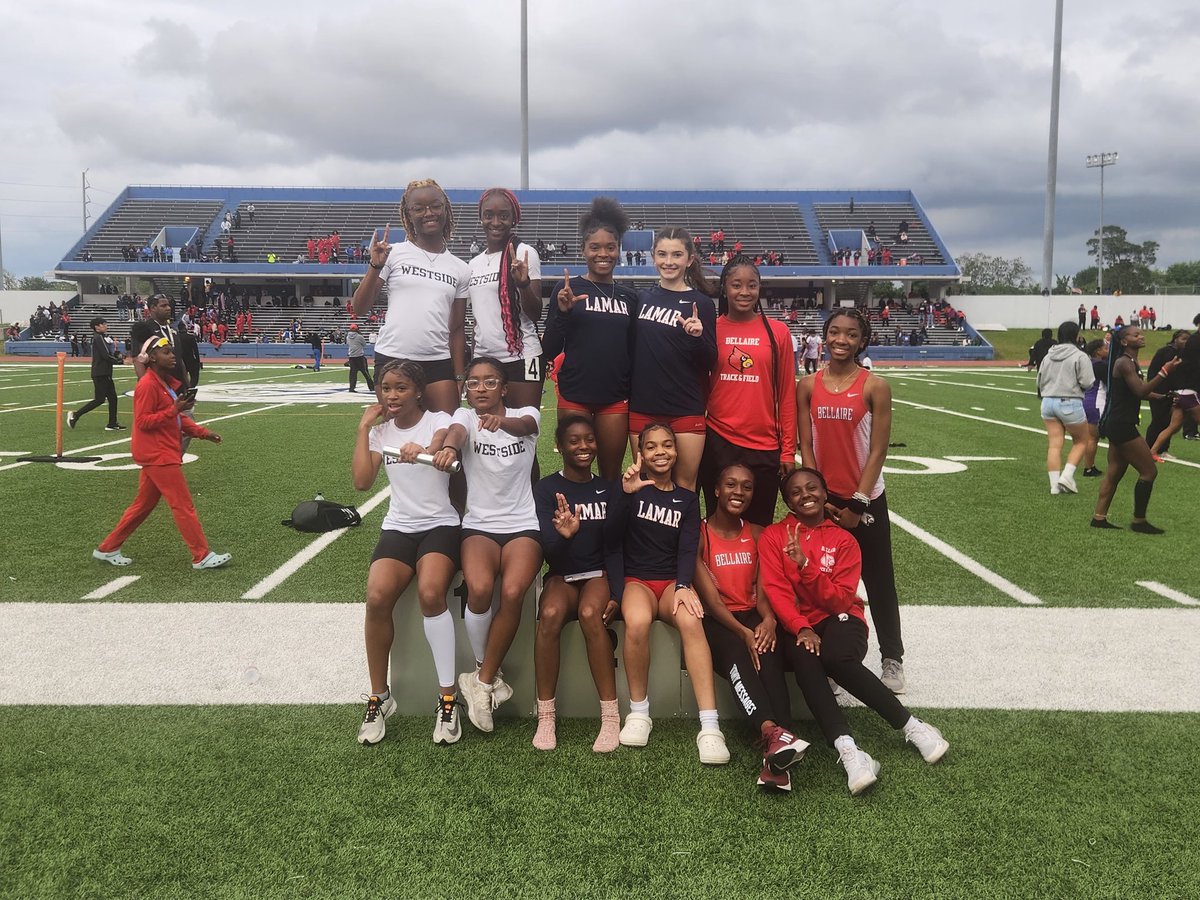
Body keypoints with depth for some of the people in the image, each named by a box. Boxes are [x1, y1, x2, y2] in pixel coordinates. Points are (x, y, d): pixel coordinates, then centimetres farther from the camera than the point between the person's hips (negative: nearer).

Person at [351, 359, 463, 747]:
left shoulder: (439, 421, -2)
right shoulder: (381, 430, 10)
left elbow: (441, 443, -25)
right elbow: (362, 481, -2)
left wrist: (427, 450, -48)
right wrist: (364, 427, -1)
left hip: (440, 525, -3)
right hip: (398, 527, 3)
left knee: (430, 593, -32)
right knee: (377, 597, -25)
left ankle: (447, 698, -19)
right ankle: (379, 697, -7)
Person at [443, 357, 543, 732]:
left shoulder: (525, 414, 3)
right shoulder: (465, 416, 4)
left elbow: (524, 425, -23)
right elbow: (456, 433, -21)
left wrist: (500, 421, -48)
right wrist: (447, 448, -47)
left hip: (523, 525, 0)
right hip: (479, 525, 0)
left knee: (512, 592, -28)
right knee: (479, 587, -30)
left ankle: (481, 681, -8)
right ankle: (488, 676, -4)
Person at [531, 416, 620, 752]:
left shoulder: (609, 488, 5)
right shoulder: (546, 488, 1)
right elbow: (548, 550, -9)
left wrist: (616, 592, -14)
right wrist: (563, 534, -33)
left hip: (600, 572, 0)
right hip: (562, 575, 0)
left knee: (590, 613, -33)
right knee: (550, 613, -34)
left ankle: (611, 716, -26)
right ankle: (545, 716, -22)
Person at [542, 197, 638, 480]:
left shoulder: (629, 296, 9)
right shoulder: (567, 289, -1)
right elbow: (549, 350, -3)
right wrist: (562, 311, -17)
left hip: (616, 398, 3)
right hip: (575, 395, -3)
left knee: (612, 475, 8)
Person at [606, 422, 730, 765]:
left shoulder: (687, 499, 12)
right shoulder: (632, 488, 7)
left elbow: (688, 549, 1)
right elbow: (612, 537, -8)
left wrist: (683, 586, -17)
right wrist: (626, 495, -23)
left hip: (673, 581, 1)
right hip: (635, 579, -1)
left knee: (691, 621, -33)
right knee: (637, 622, -36)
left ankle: (710, 727, -39)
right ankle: (638, 712, -17)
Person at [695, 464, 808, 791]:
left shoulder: (756, 535, 13)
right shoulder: (699, 535, -1)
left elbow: (762, 590, 4)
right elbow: (711, 599, -10)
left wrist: (768, 620, -19)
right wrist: (742, 633, -24)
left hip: (752, 617, 3)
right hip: (715, 622, -2)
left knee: (767, 654, -31)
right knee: (737, 653, -36)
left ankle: (774, 758, -48)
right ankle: (772, 732, -56)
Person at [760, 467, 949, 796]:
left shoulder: (843, 540, 7)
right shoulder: (773, 537, 7)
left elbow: (841, 599, -5)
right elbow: (776, 591, -5)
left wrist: (806, 565, -19)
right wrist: (801, 628, -21)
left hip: (839, 619, 0)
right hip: (797, 625, 0)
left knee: (837, 657, -35)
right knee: (805, 661, -35)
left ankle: (913, 727, -23)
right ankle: (847, 750, -43)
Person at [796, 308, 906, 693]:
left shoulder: (875, 386, -6)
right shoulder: (808, 386, 1)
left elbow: (878, 451, -8)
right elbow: (806, 447, 1)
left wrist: (857, 503, -11)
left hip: (866, 499, -2)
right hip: (822, 498, 2)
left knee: (879, 580, 8)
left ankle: (892, 658, 20)